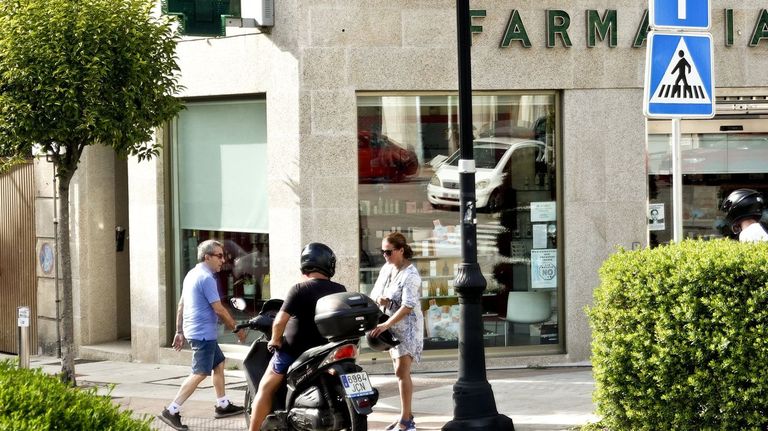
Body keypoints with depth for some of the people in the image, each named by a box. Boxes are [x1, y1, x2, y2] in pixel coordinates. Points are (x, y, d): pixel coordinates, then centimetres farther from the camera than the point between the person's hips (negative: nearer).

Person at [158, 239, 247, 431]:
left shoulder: (192, 274, 14)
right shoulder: (206, 278, -17)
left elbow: (181, 306, 17)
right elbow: (219, 309, -17)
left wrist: (179, 332, 20)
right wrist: (237, 329, -7)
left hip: (193, 329, 10)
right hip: (203, 333, -10)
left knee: (219, 364, 19)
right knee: (200, 373, -11)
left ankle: (222, 405, 26)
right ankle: (171, 411, -14)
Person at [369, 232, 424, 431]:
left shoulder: (410, 275, -18)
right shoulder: (386, 269, 7)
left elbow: (408, 306, -26)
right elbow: (374, 294, 15)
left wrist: (385, 325, -32)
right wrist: (379, 300, -10)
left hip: (408, 327, -8)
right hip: (391, 327, 8)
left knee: (402, 371, -13)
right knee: (401, 372, 12)